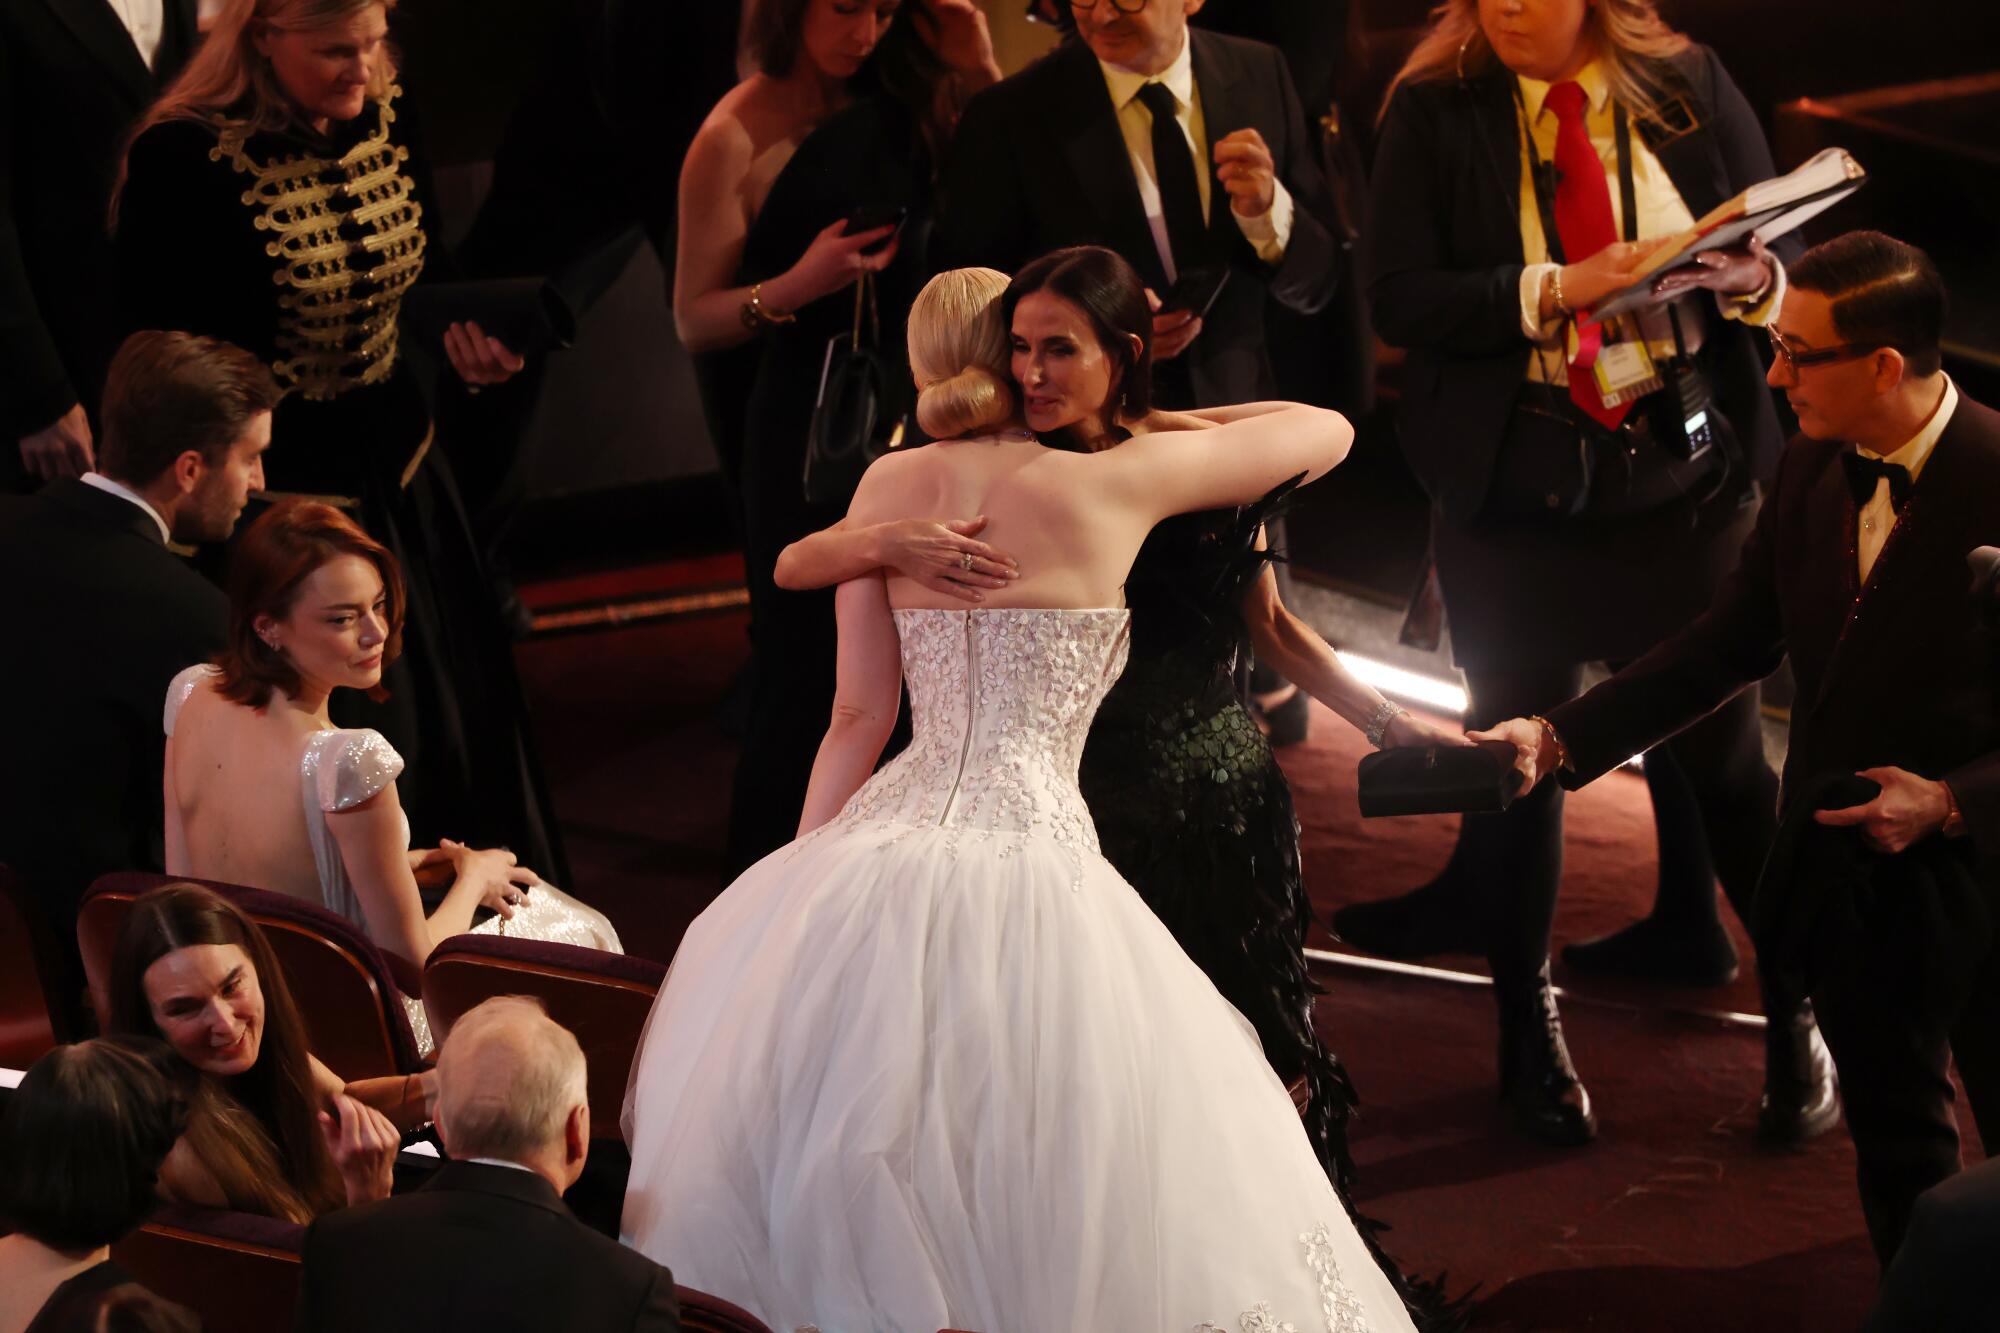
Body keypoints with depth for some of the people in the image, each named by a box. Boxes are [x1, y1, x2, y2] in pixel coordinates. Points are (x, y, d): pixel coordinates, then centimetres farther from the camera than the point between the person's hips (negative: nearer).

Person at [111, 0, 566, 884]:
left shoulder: (384, 118, -1)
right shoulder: (179, 157, -20)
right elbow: (157, 351, -17)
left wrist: (465, 329, -5)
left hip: (398, 466, 7)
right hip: (279, 490, -7)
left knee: (454, 709, 17)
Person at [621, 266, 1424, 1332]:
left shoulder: (888, 486, 8)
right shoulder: (1104, 483, -1)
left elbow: (857, 717, 9)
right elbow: (1327, 430, 10)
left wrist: (805, 882, 18)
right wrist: (1166, 433, 25)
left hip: (882, 858, 4)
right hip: (1032, 867, -4)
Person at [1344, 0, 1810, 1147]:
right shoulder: (1435, 114, -4)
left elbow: (1781, 253, 6)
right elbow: (1402, 298, -11)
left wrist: (1752, 276, -17)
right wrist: (1558, 290, -21)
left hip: (1684, 464, 0)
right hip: (1516, 481, 0)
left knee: (1717, 745, 2)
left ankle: (1799, 1012, 21)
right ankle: (1530, 1028, 28)